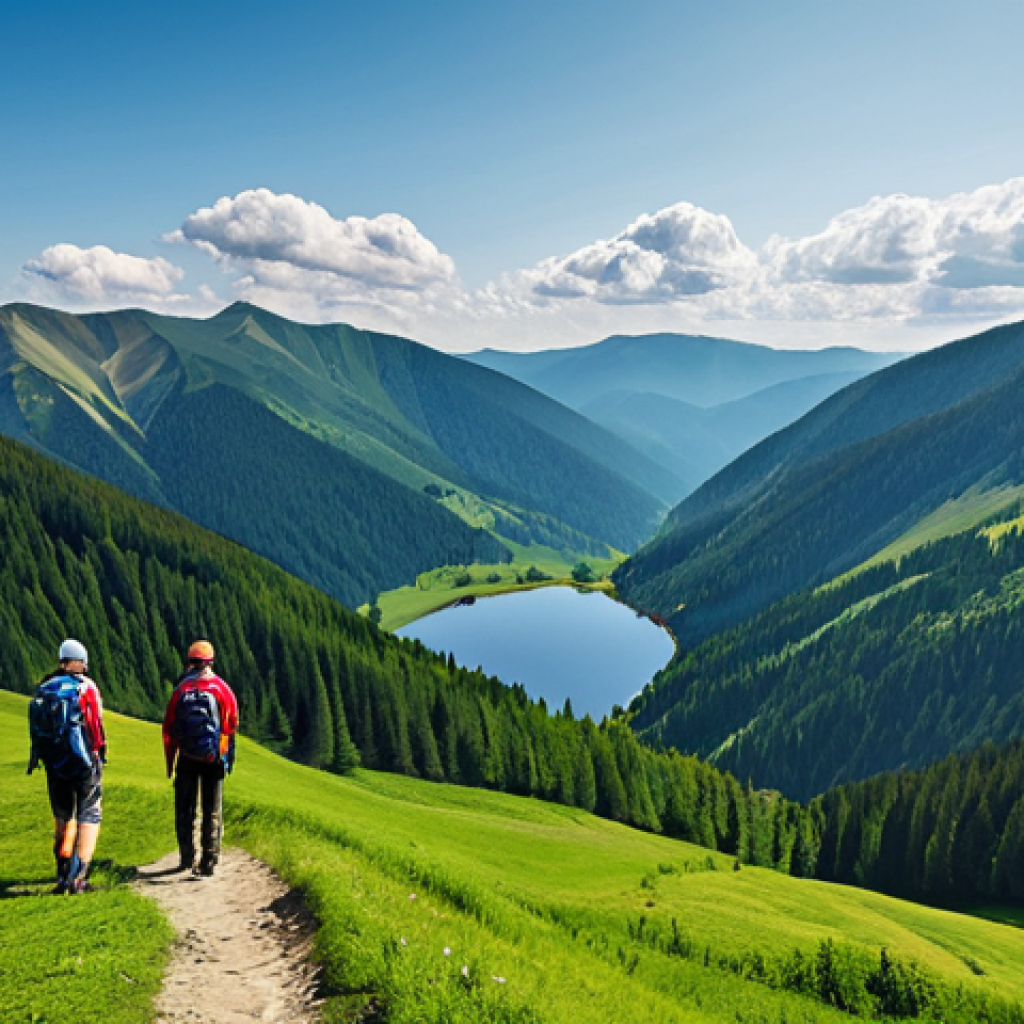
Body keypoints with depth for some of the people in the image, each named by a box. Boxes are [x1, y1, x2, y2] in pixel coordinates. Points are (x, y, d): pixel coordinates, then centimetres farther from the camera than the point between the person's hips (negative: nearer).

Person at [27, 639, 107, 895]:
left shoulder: (44, 688, 6)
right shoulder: (86, 687, -9)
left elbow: (35, 728, 12)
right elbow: (96, 726, -9)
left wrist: (35, 757, 21)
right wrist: (99, 754, 0)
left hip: (55, 765, 5)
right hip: (83, 762, -5)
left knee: (63, 818, 18)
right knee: (89, 818, 1)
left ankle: (63, 874, 20)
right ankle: (78, 876, -9)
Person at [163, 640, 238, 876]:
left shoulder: (180, 689, -2)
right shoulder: (221, 688, -4)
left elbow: (169, 728, 1)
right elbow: (232, 726, -4)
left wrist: (169, 760, 11)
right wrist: (229, 757, 7)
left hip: (187, 759, 0)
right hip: (214, 759, 0)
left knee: (185, 809, 13)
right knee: (213, 811, 7)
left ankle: (187, 856, 12)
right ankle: (209, 860, 6)